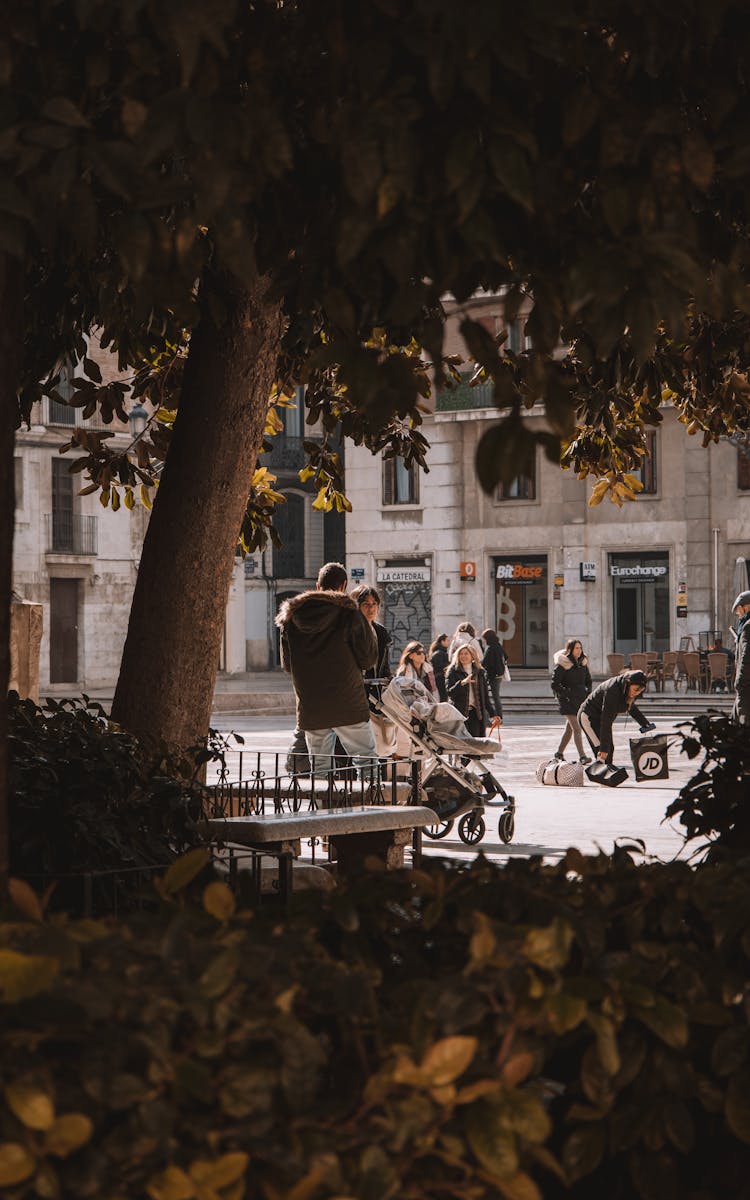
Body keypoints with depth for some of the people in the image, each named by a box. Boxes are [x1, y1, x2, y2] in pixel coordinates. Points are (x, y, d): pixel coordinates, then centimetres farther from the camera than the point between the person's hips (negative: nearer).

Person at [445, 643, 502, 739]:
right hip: (460, 712, -3)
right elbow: (449, 692, -8)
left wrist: (493, 714, 14)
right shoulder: (453, 671, 4)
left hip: (476, 712, 3)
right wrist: (462, 683, -24)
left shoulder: (480, 672, 13)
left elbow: (486, 695, 16)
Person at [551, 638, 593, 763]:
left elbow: (588, 680, 22)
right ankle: (582, 756, -20)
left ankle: (559, 752, 29)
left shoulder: (582, 663, 9)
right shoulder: (562, 665, -10)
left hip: (581, 700, 6)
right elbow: (555, 685, -12)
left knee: (570, 728, 14)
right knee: (577, 728, -14)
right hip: (567, 701, -6)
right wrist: (568, 694, -17)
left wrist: (587, 692, 5)